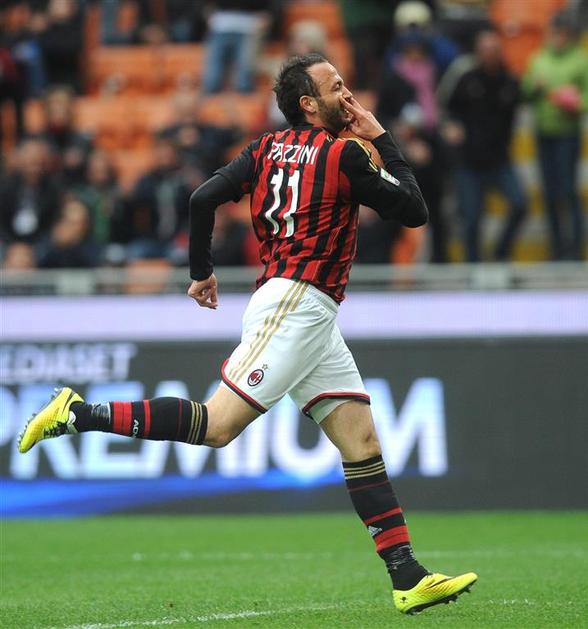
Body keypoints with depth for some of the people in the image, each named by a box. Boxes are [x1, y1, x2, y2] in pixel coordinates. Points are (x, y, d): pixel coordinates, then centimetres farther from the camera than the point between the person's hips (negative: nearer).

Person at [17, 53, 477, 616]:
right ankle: (80, 414, -12)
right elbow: (414, 211, 1)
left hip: (312, 317, 9)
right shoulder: (344, 154, -5)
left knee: (361, 438, 4)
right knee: (217, 425, -14)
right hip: (295, 302, -9)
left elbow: (203, 199, 5)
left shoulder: (267, 149, 15)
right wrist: (383, 141, 8)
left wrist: (201, 271, 17)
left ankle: (408, 579, -1)